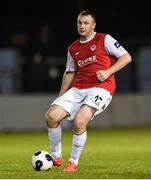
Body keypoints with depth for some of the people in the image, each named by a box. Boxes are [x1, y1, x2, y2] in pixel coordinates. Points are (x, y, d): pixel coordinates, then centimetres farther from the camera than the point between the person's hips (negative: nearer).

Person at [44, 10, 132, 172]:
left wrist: (108, 72, -13)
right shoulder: (73, 48, 17)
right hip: (77, 89, 6)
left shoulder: (104, 40, 2)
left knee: (79, 121, -27)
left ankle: (73, 163, -8)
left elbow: (126, 57, -1)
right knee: (51, 116, -13)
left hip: (100, 88, -6)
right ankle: (56, 158, 5)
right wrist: (60, 98, 19)